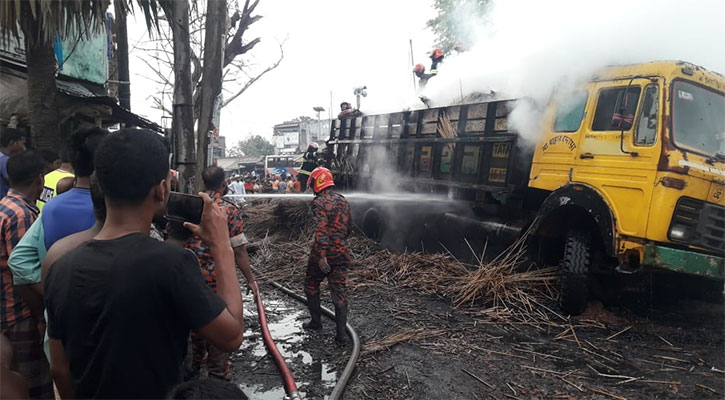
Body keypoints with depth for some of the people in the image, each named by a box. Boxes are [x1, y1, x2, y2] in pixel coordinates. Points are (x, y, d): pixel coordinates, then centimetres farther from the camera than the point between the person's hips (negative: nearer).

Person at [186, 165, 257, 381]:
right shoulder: (230, 209, -15)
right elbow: (239, 251, -16)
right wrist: (250, 279, -6)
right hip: (220, 278, -5)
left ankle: (196, 364, 42)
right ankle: (218, 374, 20)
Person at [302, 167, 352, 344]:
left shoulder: (319, 202, -14)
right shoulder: (343, 200, 8)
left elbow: (321, 230, -24)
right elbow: (348, 226, 17)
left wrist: (322, 255, -27)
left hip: (323, 253, -5)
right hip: (342, 253, 5)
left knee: (311, 286, 18)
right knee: (339, 290, 7)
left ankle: (316, 321, 29)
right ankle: (341, 333, 7)